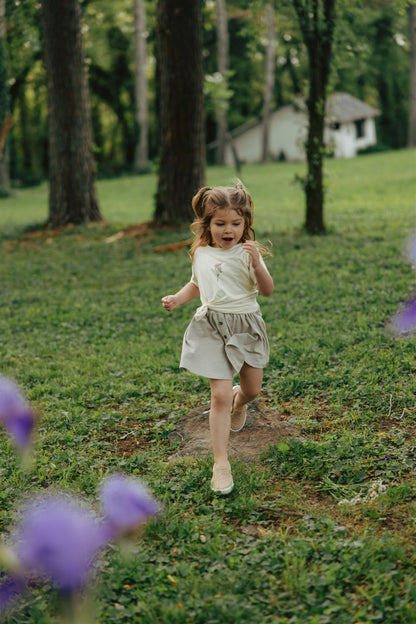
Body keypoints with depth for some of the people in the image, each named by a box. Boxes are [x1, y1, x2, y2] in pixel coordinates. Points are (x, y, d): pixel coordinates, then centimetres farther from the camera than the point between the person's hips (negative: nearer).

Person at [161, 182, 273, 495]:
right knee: (219, 395, -9)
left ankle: (239, 402, 53)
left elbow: (267, 290, -13)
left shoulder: (247, 252, -7)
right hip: (213, 329, 1)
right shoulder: (201, 253, 5)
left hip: (246, 325, 0)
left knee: (252, 389, 13)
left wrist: (257, 264, -29)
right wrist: (177, 298, 6)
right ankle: (221, 462, -3)